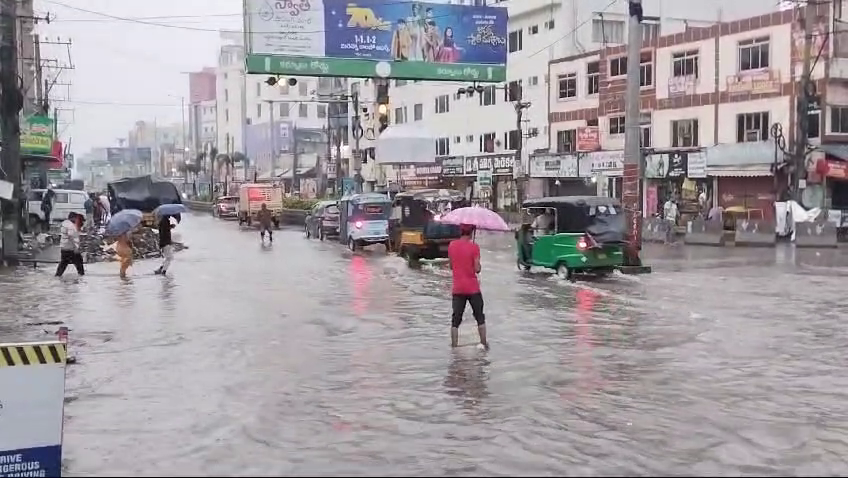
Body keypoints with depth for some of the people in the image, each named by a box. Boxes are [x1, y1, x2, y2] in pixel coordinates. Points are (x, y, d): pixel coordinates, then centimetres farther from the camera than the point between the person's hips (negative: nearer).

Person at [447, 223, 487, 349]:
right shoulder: (474, 247, -11)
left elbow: (451, 266, 9)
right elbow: (477, 269, -14)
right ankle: (484, 343, 15)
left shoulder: (452, 245, 0)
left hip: (457, 288, 3)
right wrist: (478, 266, 6)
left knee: (456, 320, 6)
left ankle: (454, 345, 3)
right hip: (472, 288, -2)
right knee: (480, 317, 13)